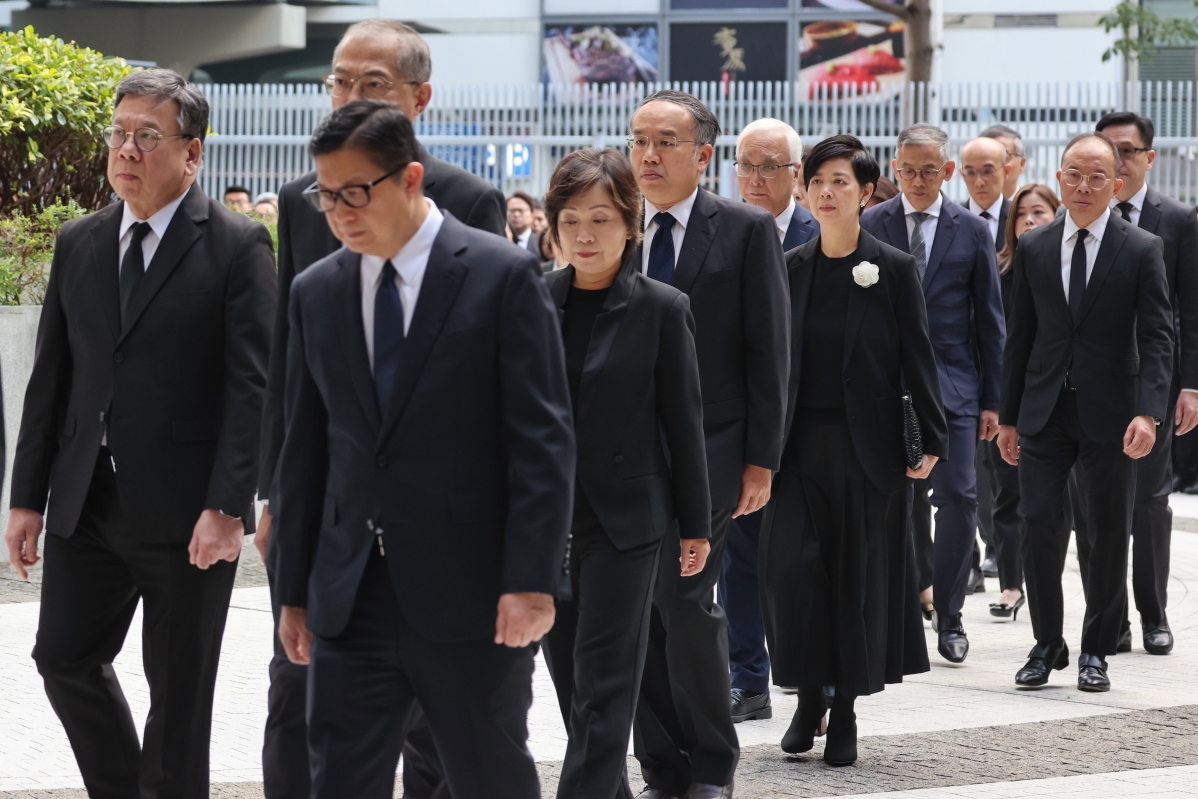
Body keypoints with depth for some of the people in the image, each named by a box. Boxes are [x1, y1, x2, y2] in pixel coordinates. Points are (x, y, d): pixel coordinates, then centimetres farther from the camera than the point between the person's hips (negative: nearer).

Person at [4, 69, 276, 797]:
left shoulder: (238, 246, -6)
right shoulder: (79, 244, 10)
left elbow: (253, 385, -11)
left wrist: (227, 506, -19)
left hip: (187, 512, -5)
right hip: (89, 501, 5)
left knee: (179, 690, 4)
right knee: (65, 657, 7)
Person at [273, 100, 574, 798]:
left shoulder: (503, 276, -4)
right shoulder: (315, 293, 11)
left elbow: (544, 441, -8)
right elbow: (306, 452, 15)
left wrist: (532, 580, -16)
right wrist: (296, 590, 13)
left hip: (470, 590, -4)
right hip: (350, 597, 4)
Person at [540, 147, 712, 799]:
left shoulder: (661, 309, -6)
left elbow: (683, 420, -2)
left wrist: (696, 524, 0)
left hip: (625, 518, -4)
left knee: (604, 679, -5)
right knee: (569, 672, 10)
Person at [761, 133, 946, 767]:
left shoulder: (893, 269, -2)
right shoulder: (789, 268, 6)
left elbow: (917, 358, -2)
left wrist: (932, 440, -8)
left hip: (867, 446, -2)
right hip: (799, 445, 2)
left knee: (860, 574, 3)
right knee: (789, 565, -10)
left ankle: (845, 710, 14)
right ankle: (808, 696, 6)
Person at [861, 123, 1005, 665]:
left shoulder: (971, 230, 4)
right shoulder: (870, 227, 4)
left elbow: (989, 320, 7)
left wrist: (992, 400, 3)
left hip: (952, 382, 0)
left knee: (958, 497, -8)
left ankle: (948, 613, 3)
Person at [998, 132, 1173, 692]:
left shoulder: (1141, 250, -1)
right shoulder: (1033, 248, 7)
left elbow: (1157, 337, -6)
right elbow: (1021, 336, 11)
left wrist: (1148, 412, -19)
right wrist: (1008, 417, 9)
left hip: (1110, 416, -2)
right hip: (1045, 413, 2)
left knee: (1109, 535, 5)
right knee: (1040, 526, -6)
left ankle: (1096, 651, 18)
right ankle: (1047, 645, 9)